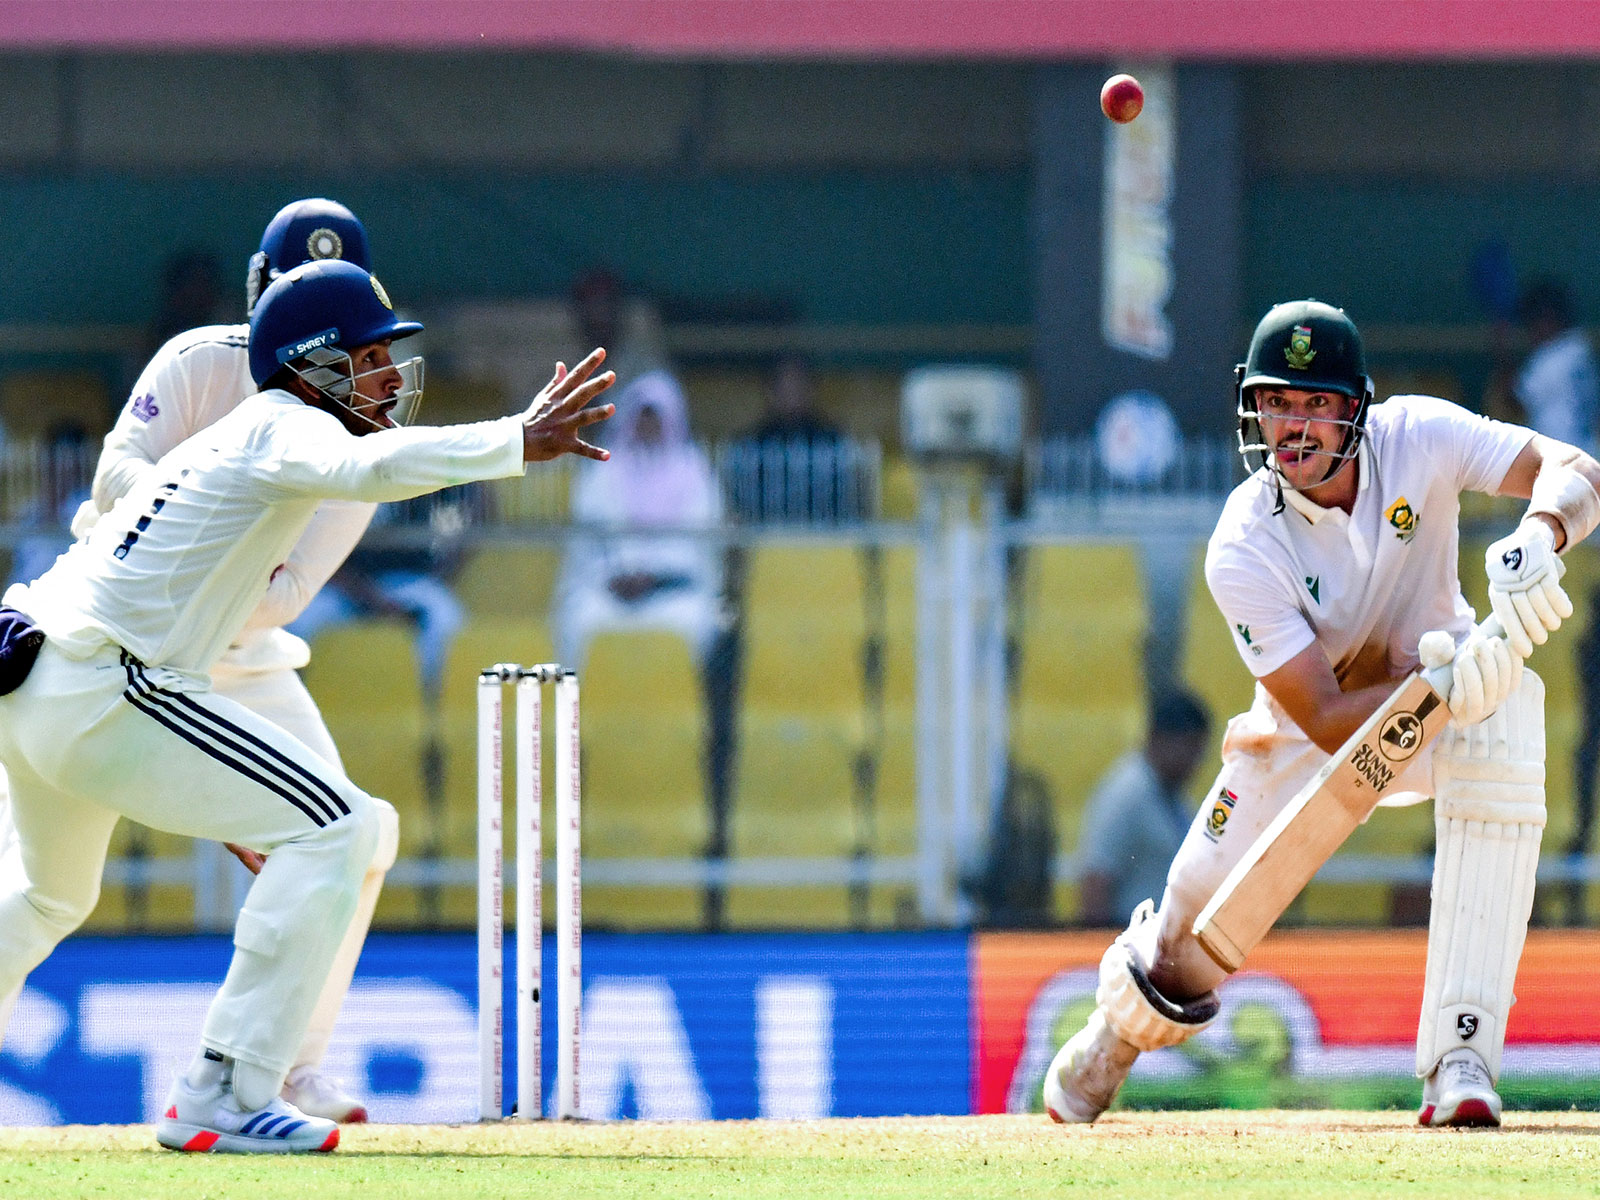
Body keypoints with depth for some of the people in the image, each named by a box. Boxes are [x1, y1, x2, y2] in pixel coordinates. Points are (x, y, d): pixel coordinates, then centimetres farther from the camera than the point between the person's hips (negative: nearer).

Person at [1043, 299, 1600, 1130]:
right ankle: (1117, 1032, 41)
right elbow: (1327, 720, -31)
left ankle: (1460, 1055, -34)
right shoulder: (1242, 552, -28)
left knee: (1506, 710, -34)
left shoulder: (1417, 438, -24)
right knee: (1197, 928, -4)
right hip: (1307, 737, 0)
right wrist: (1441, 680, -48)